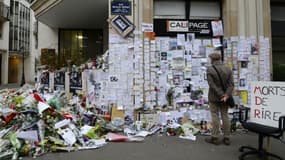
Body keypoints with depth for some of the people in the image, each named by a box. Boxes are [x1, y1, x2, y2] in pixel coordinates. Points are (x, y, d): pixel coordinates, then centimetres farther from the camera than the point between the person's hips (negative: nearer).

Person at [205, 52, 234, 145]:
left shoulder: (210, 69, -11)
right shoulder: (228, 69, 2)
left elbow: (212, 84, -18)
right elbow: (231, 84, -6)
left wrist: (221, 95, -16)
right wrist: (226, 95, -14)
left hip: (214, 97, -4)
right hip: (225, 96, 4)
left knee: (215, 116, 4)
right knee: (225, 116, 11)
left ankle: (215, 138, 11)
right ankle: (226, 138, 18)